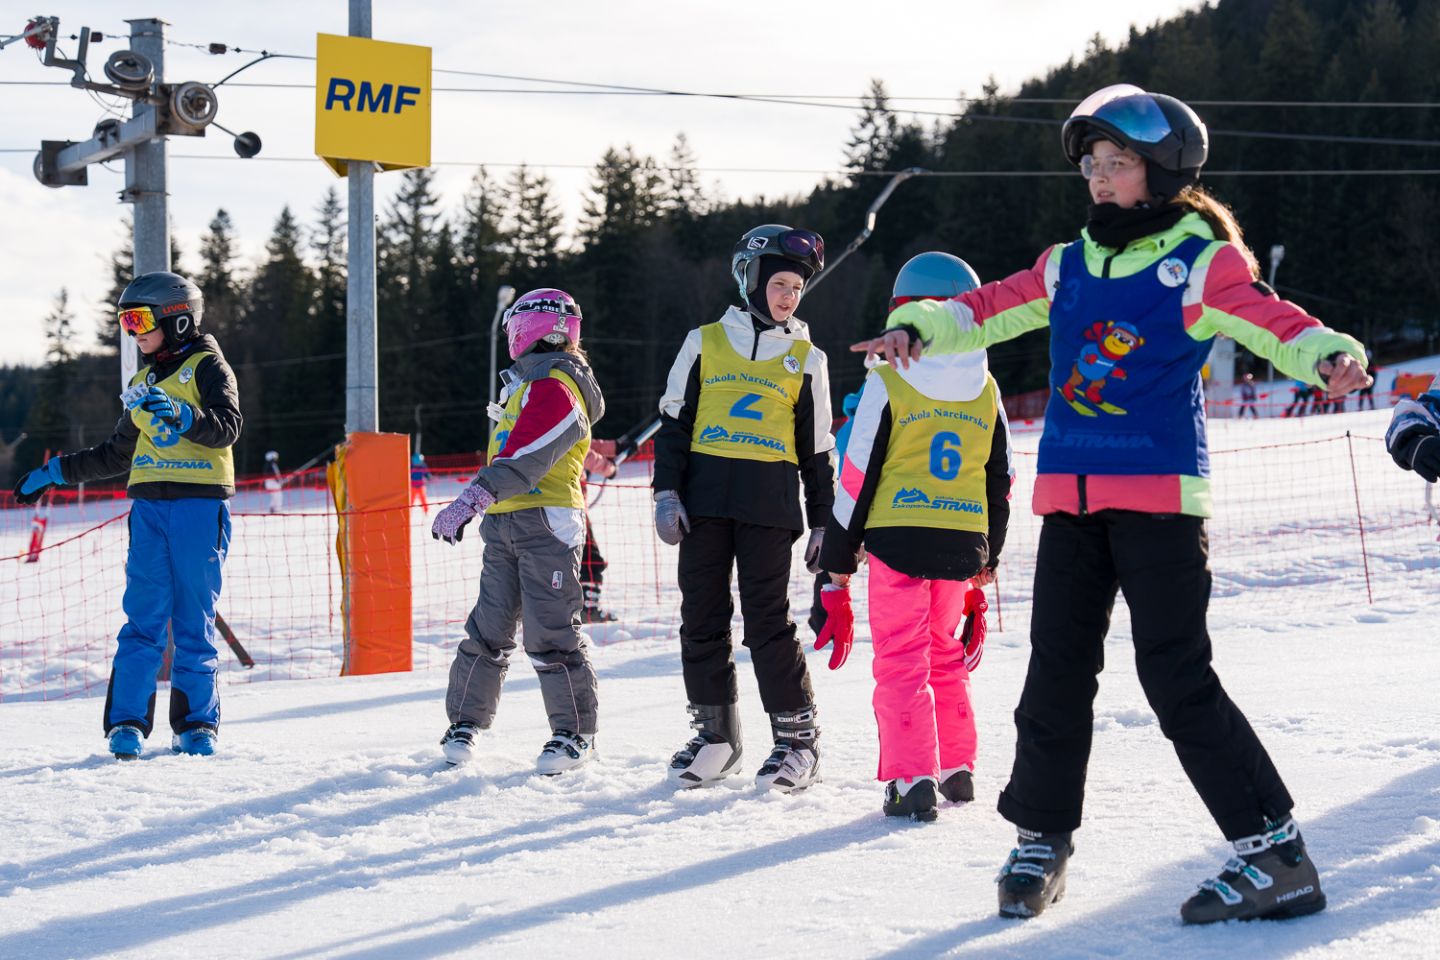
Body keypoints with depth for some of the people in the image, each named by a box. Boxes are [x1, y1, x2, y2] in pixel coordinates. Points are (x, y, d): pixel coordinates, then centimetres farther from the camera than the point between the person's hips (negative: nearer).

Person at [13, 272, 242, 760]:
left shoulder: (207, 366, 3)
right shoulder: (143, 385, 22)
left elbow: (227, 427, -12)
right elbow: (115, 454, 31)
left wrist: (179, 414, -27)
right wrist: (55, 473, 29)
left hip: (199, 506, -4)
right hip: (149, 508, 5)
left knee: (194, 620, -3)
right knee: (143, 617, -4)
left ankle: (197, 724, 4)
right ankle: (126, 723, -6)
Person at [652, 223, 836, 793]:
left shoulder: (805, 358, 12)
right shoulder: (704, 343, 10)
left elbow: (817, 448, 14)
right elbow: (674, 423, 10)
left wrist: (824, 523, 10)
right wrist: (666, 493, 0)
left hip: (769, 504, -1)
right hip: (705, 496, 1)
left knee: (767, 619, -6)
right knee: (702, 616, 3)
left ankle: (797, 736, 3)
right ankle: (714, 734, 14)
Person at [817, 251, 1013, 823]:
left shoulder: (888, 384, -6)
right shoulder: (985, 390, 9)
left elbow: (857, 478, -5)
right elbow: (1000, 481, 15)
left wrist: (838, 561, 2)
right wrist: (988, 560, 25)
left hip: (898, 540, -4)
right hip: (963, 546, 4)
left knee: (901, 659, -1)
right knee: (945, 651, 20)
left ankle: (912, 780, -9)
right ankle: (957, 768, 24)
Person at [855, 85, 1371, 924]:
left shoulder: (1201, 265, -3)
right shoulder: (1068, 268, 13)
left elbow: (1271, 320, -14)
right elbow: (988, 309, 17)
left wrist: (1329, 357, -34)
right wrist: (917, 327, -1)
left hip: (1160, 497, -5)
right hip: (1071, 500, 6)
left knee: (1177, 676, -11)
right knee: (1057, 672, 9)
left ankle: (1275, 852, -6)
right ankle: (1042, 838, 24)